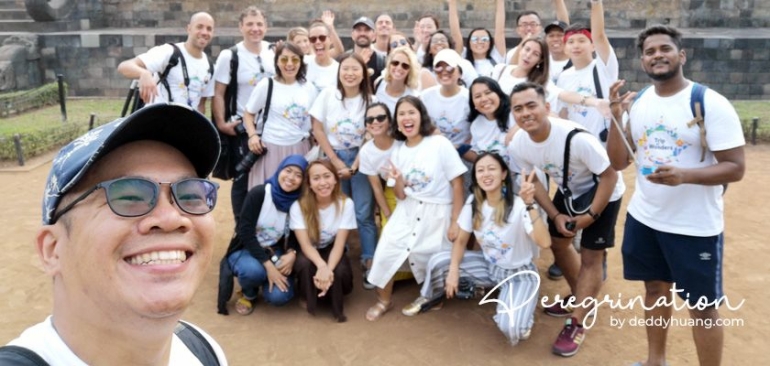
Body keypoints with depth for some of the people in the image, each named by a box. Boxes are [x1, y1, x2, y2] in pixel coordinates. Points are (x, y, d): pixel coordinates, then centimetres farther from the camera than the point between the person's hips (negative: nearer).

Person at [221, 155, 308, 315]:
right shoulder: (259, 193, -19)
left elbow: (296, 235, 4)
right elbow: (245, 232, -23)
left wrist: (292, 253, -20)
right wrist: (268, 265, -29)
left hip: (275, 252, 2)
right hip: (246, 249, -2)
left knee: (279, 296, -23)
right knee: (253, 270, -37)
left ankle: (265, 282, 15)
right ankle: (248, 293, 1)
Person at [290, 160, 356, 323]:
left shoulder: (345, 204, -18)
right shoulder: (299, 205, -20)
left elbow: (339, 244, -21)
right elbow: (305, 244, -25)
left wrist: (329, 269, -40)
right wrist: (322, 266, -45)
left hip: (332, 251, 0)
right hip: (309, 253, 0)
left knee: (340, 271, -32)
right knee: (304, 263, -34)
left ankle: (337, 305, 1)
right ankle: (307, 298, -2)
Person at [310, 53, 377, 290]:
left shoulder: (369, 100, -4)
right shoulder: (327, 95, -4)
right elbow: (318, 130, -3)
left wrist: (353, 167, -12)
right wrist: (336, 162, -7)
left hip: (361, 158, -1)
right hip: (333, 156, 1)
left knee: (364, 214, -4)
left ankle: (369, 261, 4)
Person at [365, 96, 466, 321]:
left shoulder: (440, 144, -12)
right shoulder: (398, 153, 3)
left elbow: (457, 184, -10)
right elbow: (401, 196, 5)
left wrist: (455, 222, -10)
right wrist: (398, 180, -17)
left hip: (437, 213, -3)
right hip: (408, 211, 4)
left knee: (434, 261, 4)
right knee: (386, 250, -7)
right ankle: (384, 300, 16)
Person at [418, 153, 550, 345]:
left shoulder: (519, 206, -26)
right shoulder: (473, 202, -10)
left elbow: (544, 242, -40)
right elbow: (461, 240, -2)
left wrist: (529, 205, -48)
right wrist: (453, 271, -17)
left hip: (519, 273, -4)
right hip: (489, 266, 5)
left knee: (510, 327, -29)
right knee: (438, 262, -13)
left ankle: (522, 311, 8)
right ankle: (431, 298, 19)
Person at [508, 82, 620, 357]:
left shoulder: (576, 138, -38)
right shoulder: (517, 146, -20)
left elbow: (610, 175, -26)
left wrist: (590, 216, -23)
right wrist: (555, 215, -10)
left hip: (600, 192, -6)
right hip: (568, 192, 6)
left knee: (590, 256, -3)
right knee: (558, 242, 15)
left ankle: (577, 323, 9)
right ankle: (581, 299, 39)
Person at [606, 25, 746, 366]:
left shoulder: (711, 104, -14)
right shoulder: (636, 103, 1)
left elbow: (735, 168, -16)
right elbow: (619, 162, -1)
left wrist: (684, 175, -33)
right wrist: (616, 117, -15)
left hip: (696, 226, -5)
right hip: (643, 218, 5)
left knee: (703, 307, 7)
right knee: (655, 289, 20)